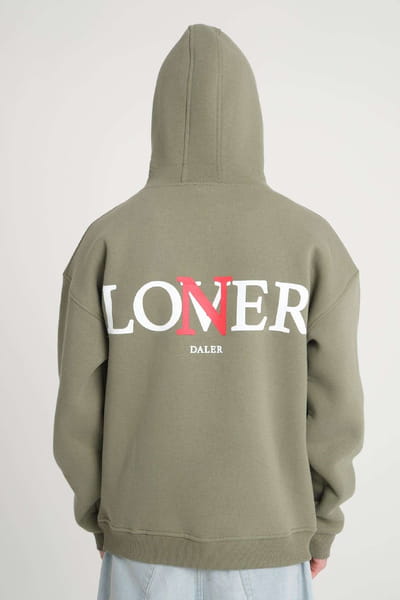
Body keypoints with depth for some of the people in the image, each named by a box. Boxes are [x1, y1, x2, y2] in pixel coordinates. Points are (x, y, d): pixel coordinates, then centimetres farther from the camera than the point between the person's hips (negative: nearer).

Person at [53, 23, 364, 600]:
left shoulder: (106, 239, -10)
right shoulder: (313, 241, -10)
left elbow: (81, 411, -8)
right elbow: (334, 408, -9)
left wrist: (102, 517, 10)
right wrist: (320, 524, 8)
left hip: (147, 535, 1)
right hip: (263, 539, 0)